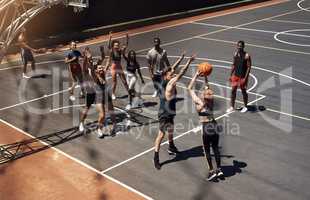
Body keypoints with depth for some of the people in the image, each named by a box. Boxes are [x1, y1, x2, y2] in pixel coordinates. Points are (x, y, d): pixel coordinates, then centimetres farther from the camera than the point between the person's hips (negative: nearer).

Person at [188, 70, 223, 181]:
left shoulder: (199, 102, -15)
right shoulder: (211, 101, -3)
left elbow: (189, 88, -7)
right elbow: (207, 87, 15)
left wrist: (196, 75, -6)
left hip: (206, 128, -5)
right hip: (214, 126, 5)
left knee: (207, 151, 11)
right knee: (215, 148, 19)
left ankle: (212, 171, 15)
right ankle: (219, 169, 28)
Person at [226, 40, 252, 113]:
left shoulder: (246, 56, -16)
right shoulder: (235, 54, 2)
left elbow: (249, 67, -15)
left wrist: (245, 78, -20)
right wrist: (231, 75, 9)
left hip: (243, 77, -5)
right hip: (235, 75, 5)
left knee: (243, 91, 8)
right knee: (233, 91, 6)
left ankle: (245, 107, 25)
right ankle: (232, 107, 17)